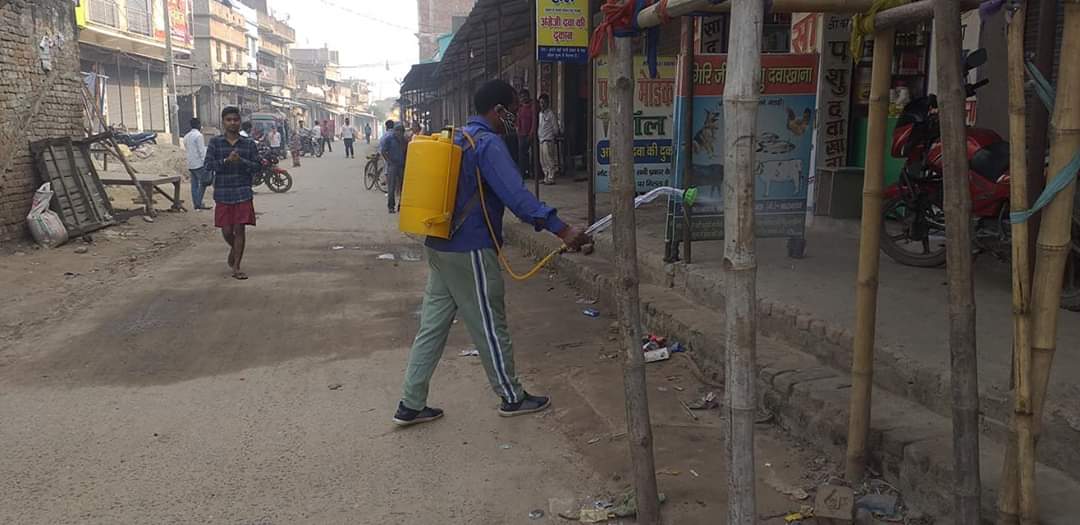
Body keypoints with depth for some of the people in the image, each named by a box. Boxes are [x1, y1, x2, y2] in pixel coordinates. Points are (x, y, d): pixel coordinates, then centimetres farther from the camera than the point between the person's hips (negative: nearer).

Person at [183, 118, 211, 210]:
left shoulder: (186, 136, 15)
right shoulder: (198, 135, -11)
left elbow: (186, 150, 20)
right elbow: (202, 151, -15)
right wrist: (205, 163, -13)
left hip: (190, 164, 8)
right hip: (199, 164, -8)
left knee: (194, 184, 9)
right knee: (203, 183, -4)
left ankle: (195, 204, 9)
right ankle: (199, 203, -10)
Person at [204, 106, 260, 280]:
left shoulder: (249, 144, 3)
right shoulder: (215, 142, 2)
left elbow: (257, 166, -1)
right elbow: (209, 164, -5)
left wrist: (241, 161, -17)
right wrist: (226, 161, -20)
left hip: (243, 193, 0)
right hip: (223, 193, 0)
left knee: (240, 229, -2)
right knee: (226, 231, 4)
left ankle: (236, 267, 6)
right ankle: (234, 249, 38)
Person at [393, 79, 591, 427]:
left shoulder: (458, 139, 15)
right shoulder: (488, 144, -15)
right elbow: (516, 195, -28)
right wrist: (562, 230, -33)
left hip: (440, 247, 9)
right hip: (470, 252, -9)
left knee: (432, 326, 10)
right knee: (490, 327, 5)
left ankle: (411, 405, 14)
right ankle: (512, 398, 20)